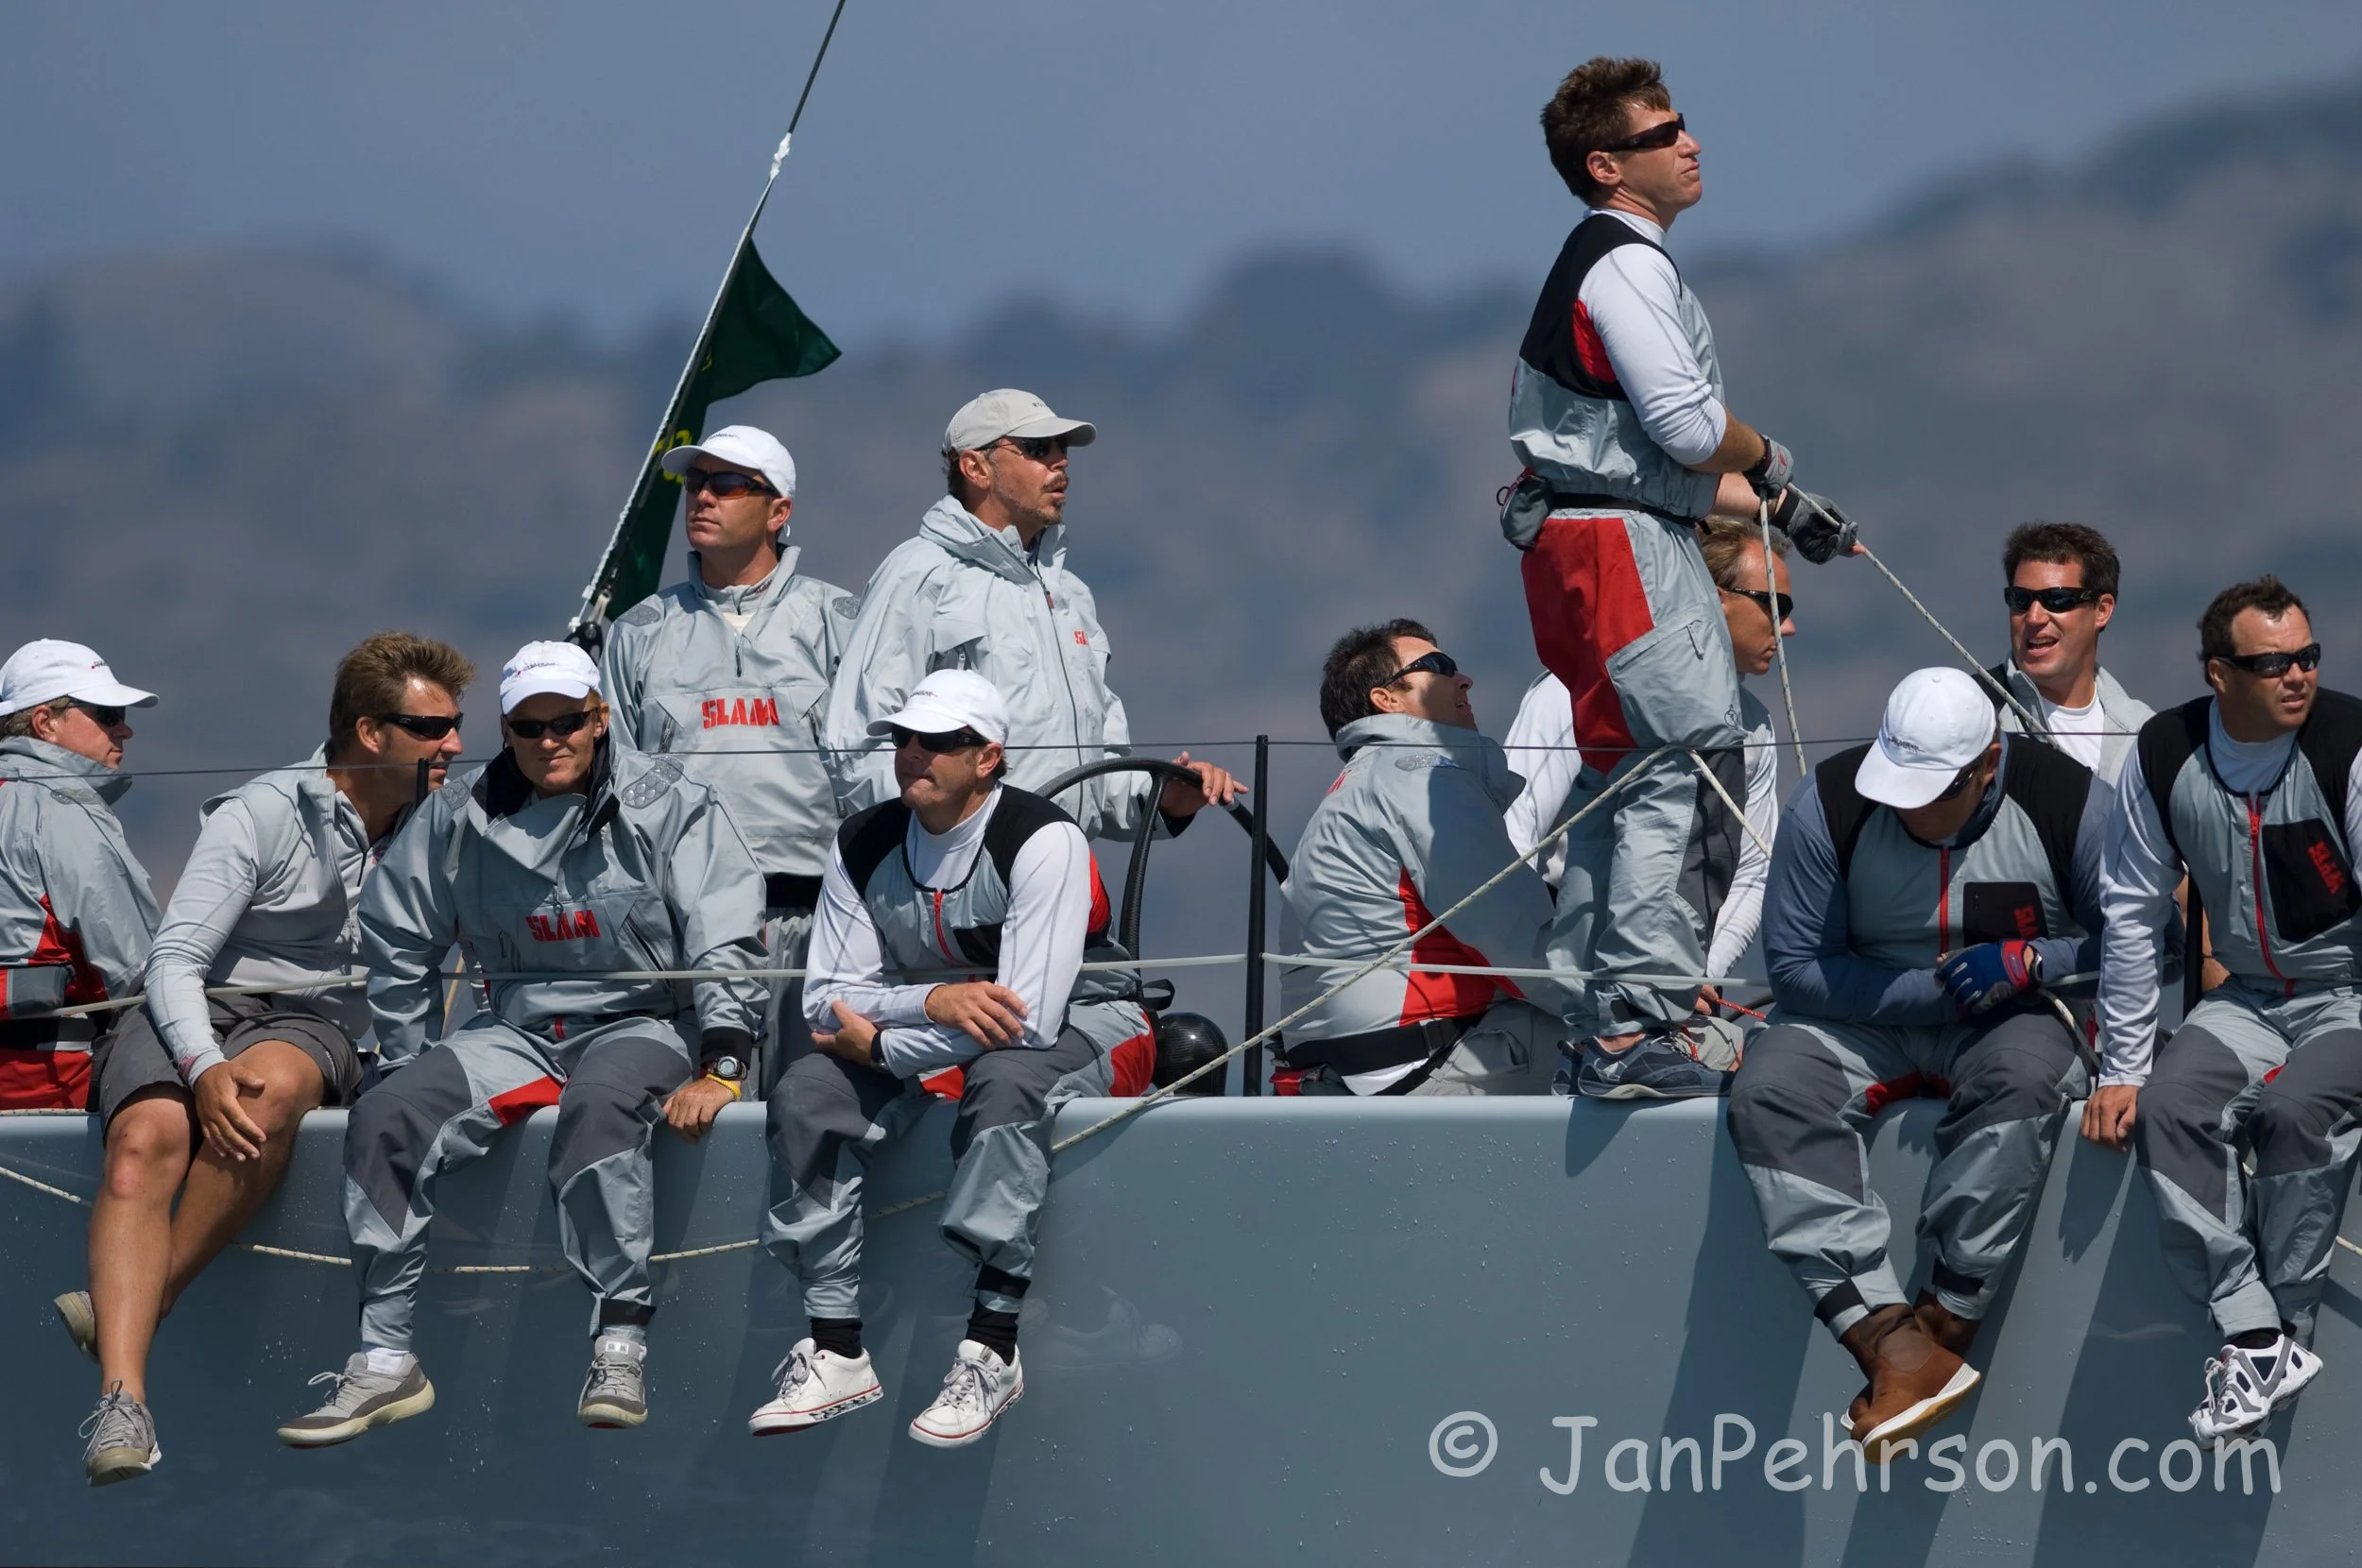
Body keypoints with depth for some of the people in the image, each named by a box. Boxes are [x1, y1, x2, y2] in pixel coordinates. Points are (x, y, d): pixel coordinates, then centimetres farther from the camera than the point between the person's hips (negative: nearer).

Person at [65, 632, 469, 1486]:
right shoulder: (263, 815, -3)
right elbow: (174, 959, -9)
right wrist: (203, 1068, -28)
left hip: (318, 1022, 2)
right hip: (200, 1009, -2)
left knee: (274, 1086, -38)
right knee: (145, 1140, -36)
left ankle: (130, 1308, -30)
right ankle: (121, 1397, -47)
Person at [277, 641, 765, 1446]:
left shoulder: (668, 804, -4)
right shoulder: (459, 819, 6)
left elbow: (727, 942, -9)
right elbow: (396, 944, 17)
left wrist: (721, 1068, -19)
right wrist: (409, 1068, 14)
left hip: (640, 1023, -4)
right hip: (516, 1030, 4)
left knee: (599, 1107, -39)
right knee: (384, 1117, -19)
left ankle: (620, 1344, -38)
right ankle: (384, 1358, -17)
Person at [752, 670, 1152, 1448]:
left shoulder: (1043, 841, -23)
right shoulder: (865, 844, -4)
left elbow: (1029, 1019, -30)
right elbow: (827, 997, -7)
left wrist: (881, 1046, -24)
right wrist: (933, 1003, -27)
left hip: (1080, 1021, -6)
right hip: (931, 1035, 6)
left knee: (1007, 1079, -39)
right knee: (807, 1090, -17)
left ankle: (991, 1350, -38)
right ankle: (835, 1350, -20)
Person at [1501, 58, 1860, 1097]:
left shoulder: (1607, 265, 23)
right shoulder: (1627, 263, -10)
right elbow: (1685, 423, -19)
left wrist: (1774, 509, 22)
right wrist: (1770, 465, 0)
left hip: (1582, 538, 11)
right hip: (1622, 543, -11)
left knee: (1619, 787, 13)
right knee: (1678, 774, -14)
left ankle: (1591, 1026, 15)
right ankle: (1642, 1027, -19)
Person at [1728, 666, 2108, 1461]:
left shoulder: (2068, 803, -10)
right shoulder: (1830, 804, -9)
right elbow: (1795, 966, -7)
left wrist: (2028, 962, -20)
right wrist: (1931, 989, -16)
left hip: (2014, 1015, -1)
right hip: (1864, 1013, 1)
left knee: (2022, 1081, -38)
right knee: (1768, 1092, -29)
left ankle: (1944, 1326, -33)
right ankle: (1888, 1340, -40)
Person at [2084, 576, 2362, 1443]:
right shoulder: (2164, 757, -4)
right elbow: (2135, 916, 3)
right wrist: (2121, 1071, 0)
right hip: (2248, 998, 4)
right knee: (2169, 1108, -22)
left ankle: (2283, 1329, -17)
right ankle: (2255, 1337, -22)